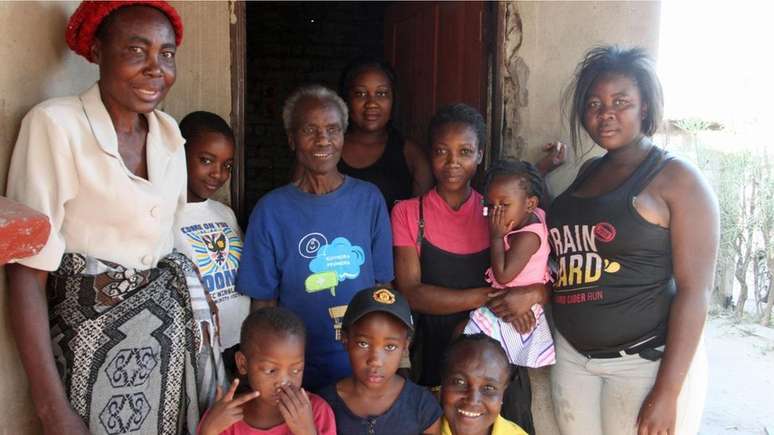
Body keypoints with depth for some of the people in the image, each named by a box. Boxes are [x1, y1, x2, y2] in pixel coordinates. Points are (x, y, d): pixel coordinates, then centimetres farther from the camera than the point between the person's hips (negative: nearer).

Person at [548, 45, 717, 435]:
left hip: (647, 361, -5)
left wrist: (667, 392, -17)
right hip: (572, 356, 6)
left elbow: (694, 290, -13)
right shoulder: (588, 172, 9)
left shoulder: (677, 179, -9)